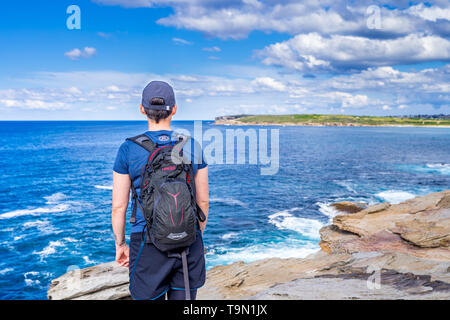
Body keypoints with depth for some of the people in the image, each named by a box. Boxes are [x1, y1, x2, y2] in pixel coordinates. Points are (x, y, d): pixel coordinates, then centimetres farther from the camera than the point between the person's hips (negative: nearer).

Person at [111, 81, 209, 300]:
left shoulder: (128, 149, -7)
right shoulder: (192, 147, -2)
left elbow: (119, 206, -3)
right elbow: (203, 201, 4)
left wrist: (120, 244, 11)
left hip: (148, 245, -2)